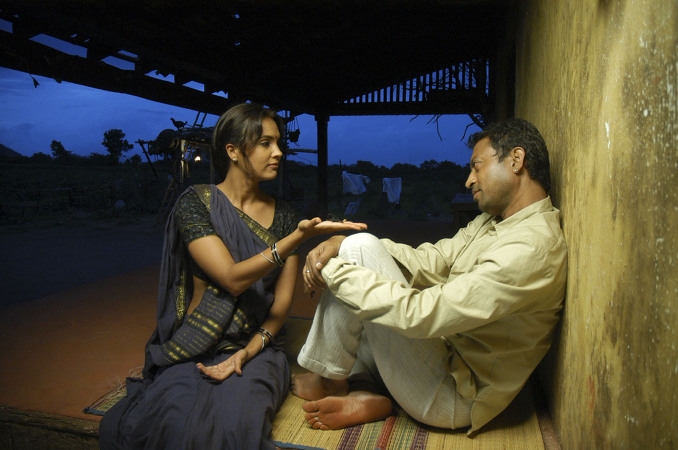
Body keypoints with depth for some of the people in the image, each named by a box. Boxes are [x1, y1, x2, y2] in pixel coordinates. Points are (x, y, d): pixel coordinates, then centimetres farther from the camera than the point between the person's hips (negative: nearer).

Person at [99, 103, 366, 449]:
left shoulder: (283, 214, 5)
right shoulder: (195, 202, -6)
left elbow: (283, 300, 3)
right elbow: (233, 279, -18)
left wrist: (247, 352, -13)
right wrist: (298, 237, -27)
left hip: (257, 347, 1)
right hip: (194, 350, -1)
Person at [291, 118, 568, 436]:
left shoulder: (531, 248, -24)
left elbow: (420, 314, -29)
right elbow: (431, 260, 4)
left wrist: (332, 268, -21)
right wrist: (340, 244, -10)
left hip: (452, 398, -10)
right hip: (447, 357, 10)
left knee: (360, 248, -17)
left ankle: (333, 381, 1)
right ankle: (365, 393, -2)